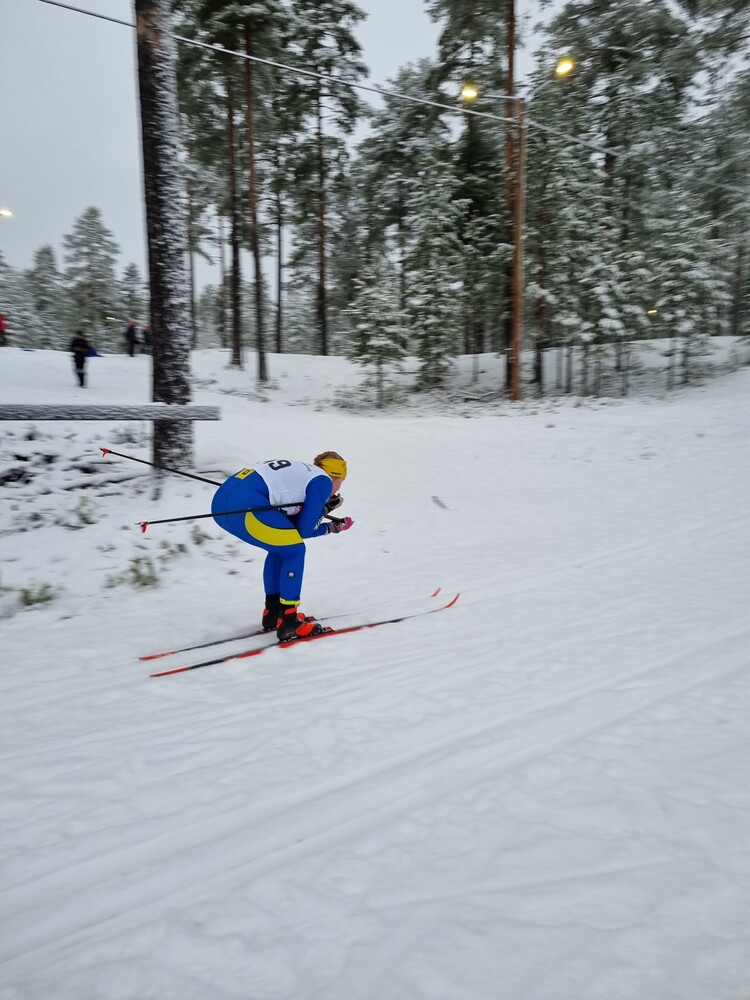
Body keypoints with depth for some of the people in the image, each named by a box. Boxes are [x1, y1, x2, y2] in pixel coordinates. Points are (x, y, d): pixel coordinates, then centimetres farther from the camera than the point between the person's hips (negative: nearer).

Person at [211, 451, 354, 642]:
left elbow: (292, 525, 27)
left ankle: (272, 613, 30)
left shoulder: (299, 471, 30)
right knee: (294, 551, 7)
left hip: (222, 499, 9)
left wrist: (326, 508, 26)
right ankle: (288, 622, 6)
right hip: (244, 503, -9)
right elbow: (304, 530, 5)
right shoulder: (323, 480, 7)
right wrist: (330, 528, 23)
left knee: (280, 547, 24)